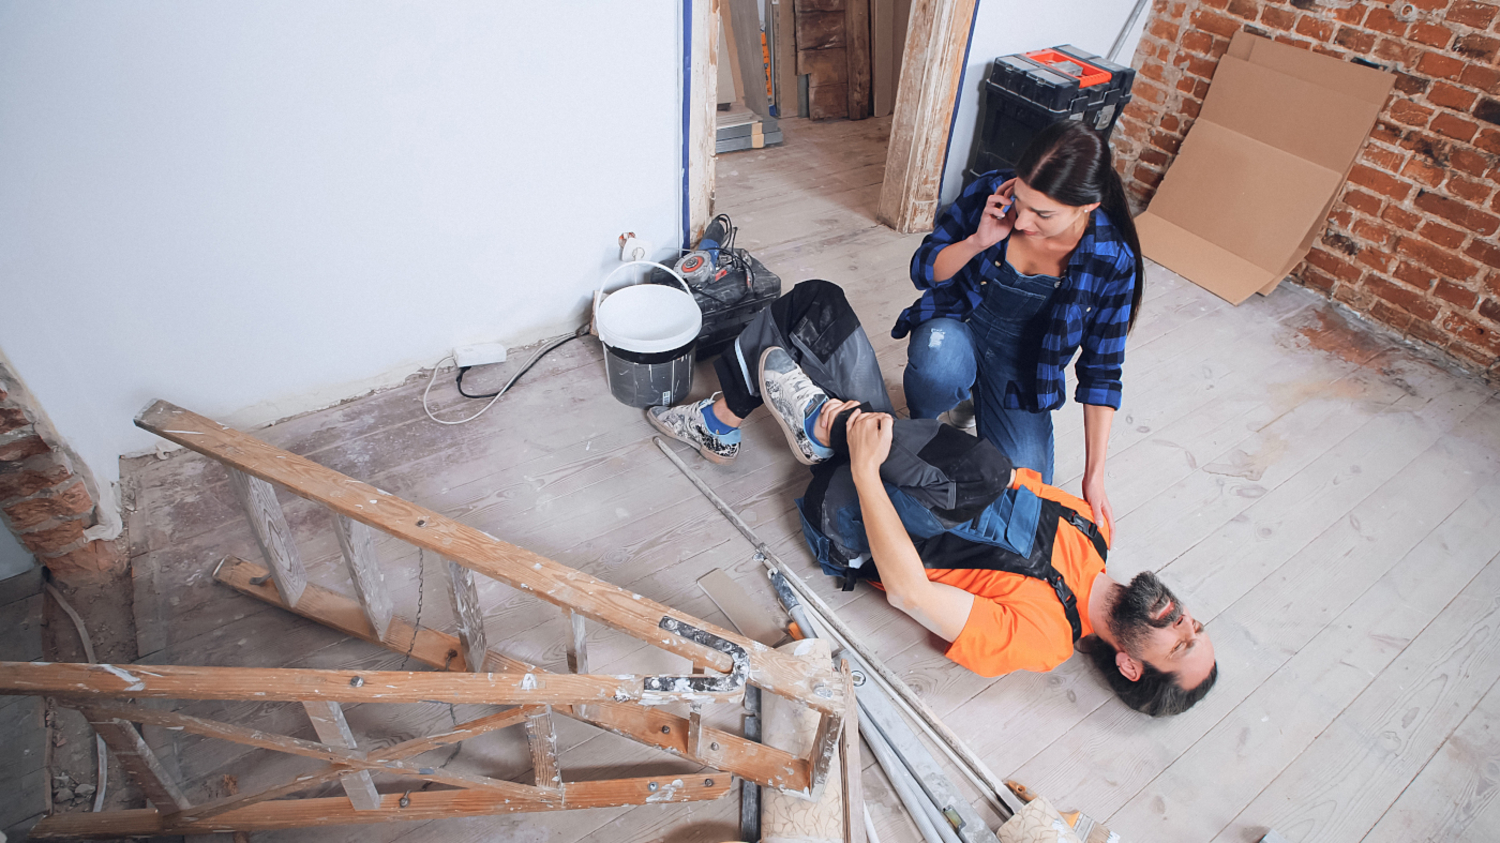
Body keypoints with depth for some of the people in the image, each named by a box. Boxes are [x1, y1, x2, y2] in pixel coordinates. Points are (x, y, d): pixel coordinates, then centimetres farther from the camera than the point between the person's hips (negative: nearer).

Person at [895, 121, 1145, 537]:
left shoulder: (1113, 261, -20)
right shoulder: (989, 193, -20)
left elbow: (1100, 371, -11)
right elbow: (923, 271, -8)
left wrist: (1094, 476, -13)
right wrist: (978, 242, -30)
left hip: (1022, 373, 1)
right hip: (957, 332, -1)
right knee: (939, 361, -39)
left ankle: (983, 398, 20)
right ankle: (919, 427, -1)